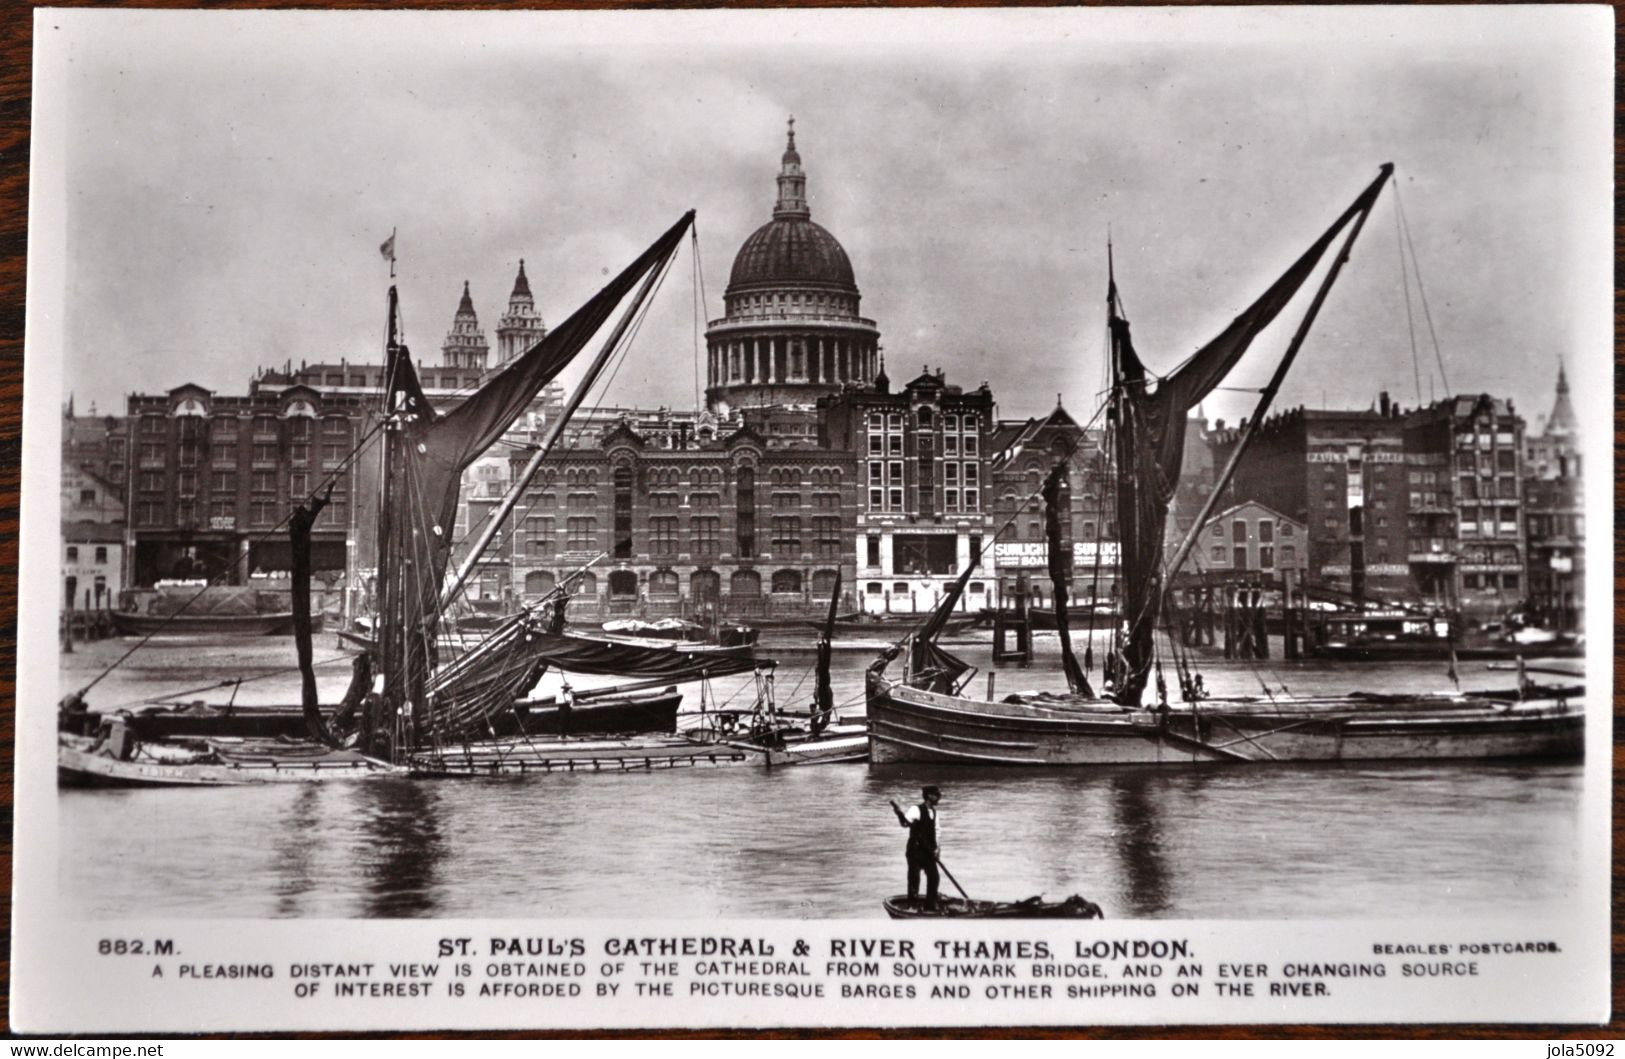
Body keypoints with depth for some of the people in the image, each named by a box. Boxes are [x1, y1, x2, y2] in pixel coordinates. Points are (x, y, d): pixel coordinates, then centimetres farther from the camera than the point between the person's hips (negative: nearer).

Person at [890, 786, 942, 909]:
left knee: (934, 877, 7)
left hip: (928, 850, 7)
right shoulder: (916, 809, -13)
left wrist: (935, 848, 5)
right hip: (915, 849, -7)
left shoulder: (934, 812, 10)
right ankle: (911, 905, 3)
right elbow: (904, 823, -25)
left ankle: (931, 905, 18)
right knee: (914, 877, -5)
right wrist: (900, 814, -47)